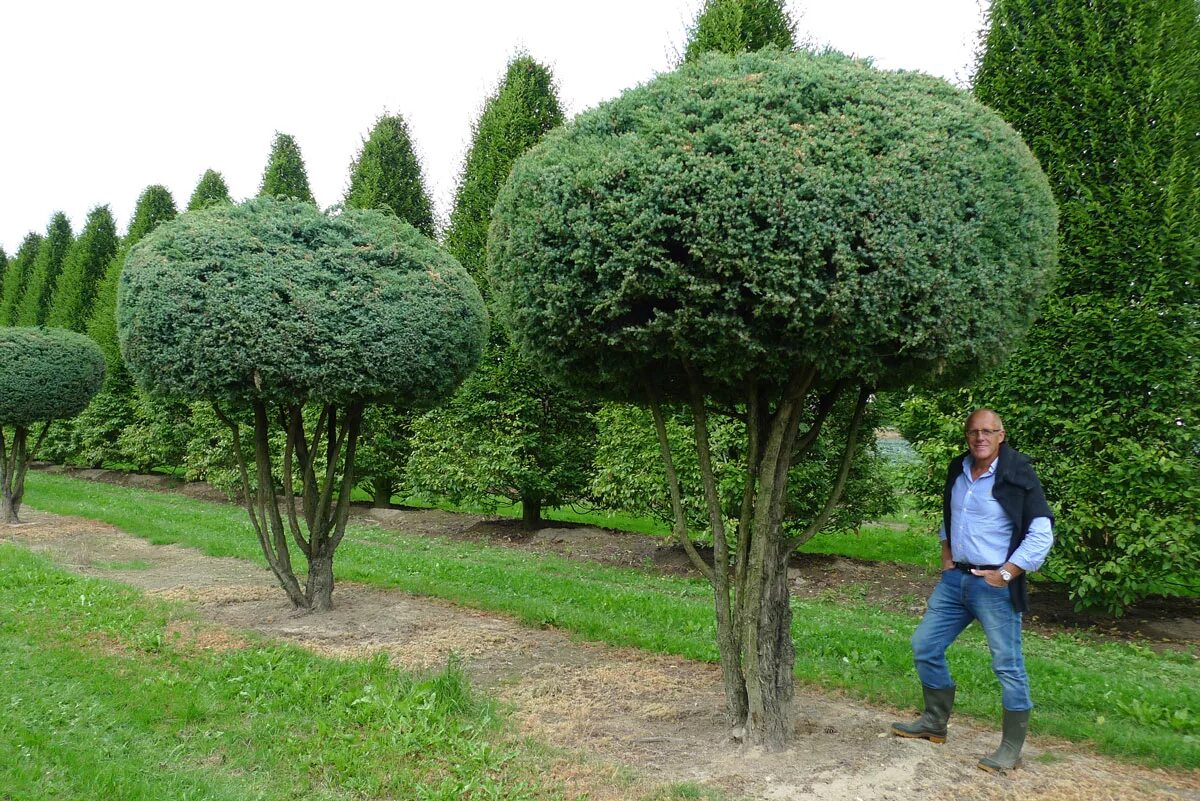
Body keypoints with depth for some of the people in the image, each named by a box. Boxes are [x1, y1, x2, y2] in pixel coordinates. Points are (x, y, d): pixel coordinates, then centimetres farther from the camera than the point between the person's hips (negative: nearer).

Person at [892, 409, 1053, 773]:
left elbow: (1042, 534, -16)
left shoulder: (1017, 476, -14)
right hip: (956, 578, 7)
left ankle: (1012, 749, 14)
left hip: (995, 585, -7)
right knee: (925, 646, 11)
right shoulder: (957, 470, 6)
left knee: (1008, 665, 0)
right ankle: (934, 722, 28)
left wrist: (1006, 574, -17)